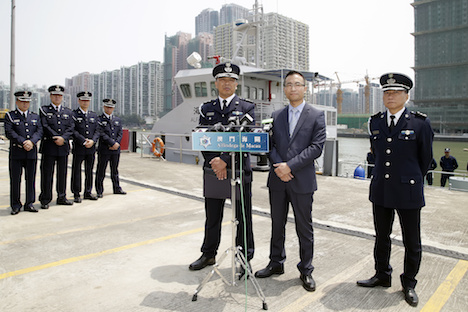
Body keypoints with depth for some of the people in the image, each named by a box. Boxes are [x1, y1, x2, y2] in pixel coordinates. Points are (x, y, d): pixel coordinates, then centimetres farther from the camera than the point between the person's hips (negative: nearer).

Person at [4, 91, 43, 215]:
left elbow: (39, 131, 2)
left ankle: (29, 203, 15)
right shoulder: (10, 116, 6)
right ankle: (16, 205, 12)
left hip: (32, 153, 2)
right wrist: (23, 142, -18)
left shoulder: (35, 116, 15)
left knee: (31, 178, 6)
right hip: (16, 153, -2)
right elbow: (9, 132, -7)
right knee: (15, 179, 2)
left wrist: (31, 142, -15)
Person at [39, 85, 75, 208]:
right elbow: (45, 126, -6)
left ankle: (62, 197, 19)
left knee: (62, 173, 9)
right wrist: (56, 138, -14)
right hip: (49, 147, -3)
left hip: (64, 147, 3)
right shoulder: (44, 110, 6)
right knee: (47, 174, 0)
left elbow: (71, 128, 4)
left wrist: (63, 138, -12)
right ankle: (45, 200, 7)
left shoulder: (68, 112, 15)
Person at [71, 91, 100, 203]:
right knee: (76, 171, 0)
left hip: (91, 148, 4)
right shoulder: (73, 114, 0)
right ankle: (76, 194, 8)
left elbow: (97, 131, 10)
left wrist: (92, 141, -8)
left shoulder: (94, 115, 15)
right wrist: (84, 141, -16)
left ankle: (88, 192, 20)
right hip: (78, 148, -4)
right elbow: (73, 131, -8)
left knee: (89, 171, 10)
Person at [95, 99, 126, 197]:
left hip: (116, 149, 5)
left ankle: (117, 189, 23)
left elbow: (120, 133, 9)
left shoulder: (117, 120, 15)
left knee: (115, 171, 14)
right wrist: (113, 143, -16)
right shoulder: (99, 119, -2)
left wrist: (117, 143, -7)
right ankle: (99, 191, 9)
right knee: (101, 171, 1)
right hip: (104, 150, -4)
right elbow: (101, 134, -11)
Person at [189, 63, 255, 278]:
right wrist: (213, 161, -9)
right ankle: (209, 254, 31)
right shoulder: (206, 109, 12)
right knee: (212, 218, 14)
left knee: (243, 219, 6)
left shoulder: (247, 108, 2)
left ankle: (245, 259, 21)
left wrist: (225, 160, -16)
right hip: (212, 171, 3)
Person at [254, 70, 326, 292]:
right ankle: (276, 263, 32)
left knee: (304, 228, 7)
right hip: (277, 180, 4)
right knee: (277, 225, 15)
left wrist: (290, 165, -16)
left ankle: (306, 271, 23)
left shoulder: (316, 115, 0)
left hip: (302, 180, -3)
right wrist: (279, 166, -11)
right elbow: (270, 144, 7)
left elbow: (317, 147, -9)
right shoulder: (276, 116, 11)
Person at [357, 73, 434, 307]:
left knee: (412, 242, 9)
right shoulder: (375, 123, 5)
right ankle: (382, 276, 33)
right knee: (381, 237, 15)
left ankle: (409, 283, 28)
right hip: (381, 190, 4)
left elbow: (425, 158, 5)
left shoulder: (420, 124, -7)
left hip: (408, 192, -3)